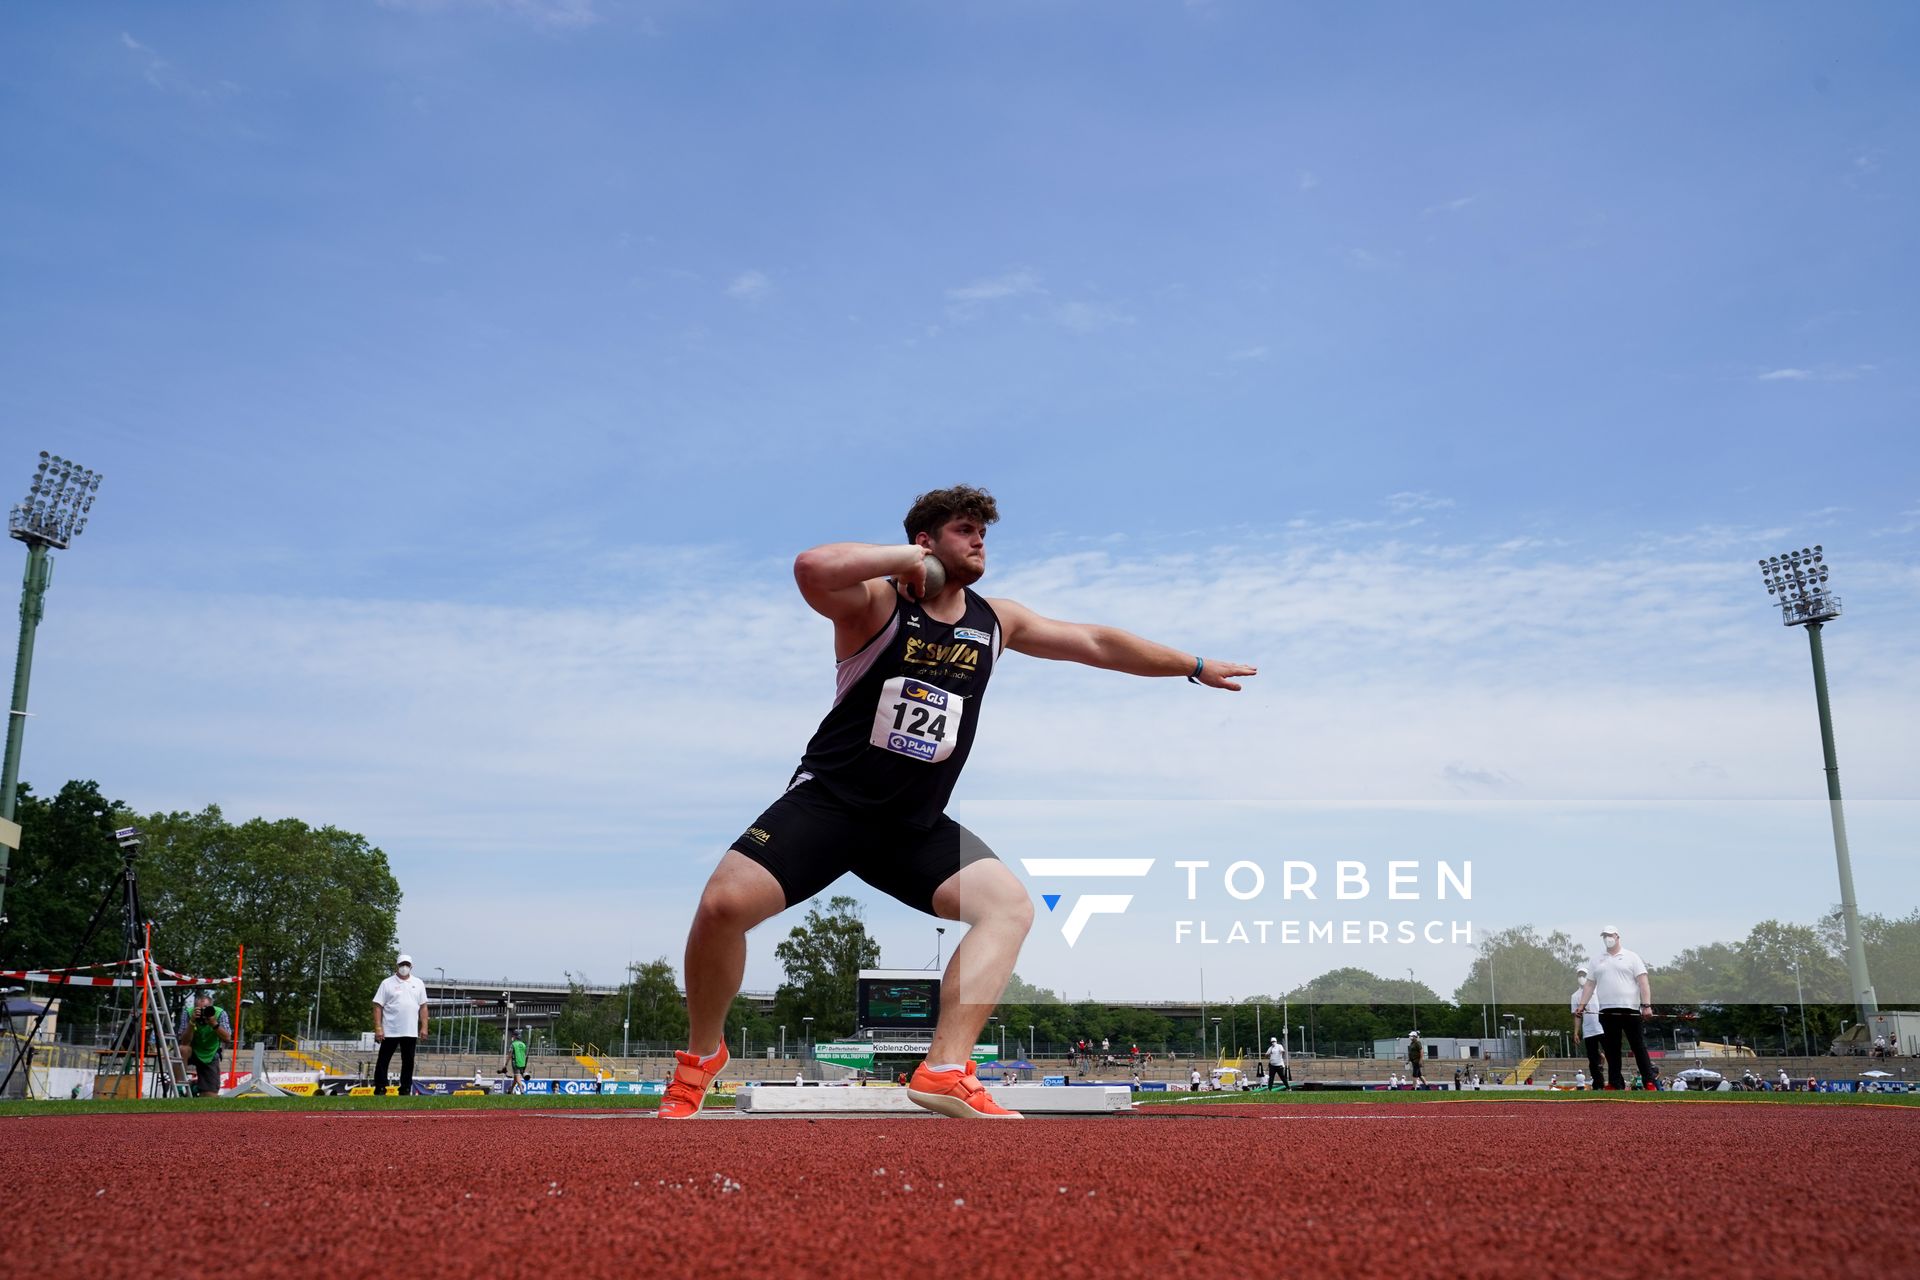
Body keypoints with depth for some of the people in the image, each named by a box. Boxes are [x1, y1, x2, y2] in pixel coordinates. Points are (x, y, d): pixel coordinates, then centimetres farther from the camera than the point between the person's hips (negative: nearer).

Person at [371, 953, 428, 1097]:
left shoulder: (418, 984, 9)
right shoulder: (387, 983, 0)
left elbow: (423, 1007, 9)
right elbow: (378, 1006, -4)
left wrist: (424, 1027, 2)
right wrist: (378, 1028, -12)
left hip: (411, 1031, 3)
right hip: (390, 1031, -2)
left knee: (408, 1062, 5)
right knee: (383, 1061, 2)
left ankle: (405, 1091, 12)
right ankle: (380, 1090, 8)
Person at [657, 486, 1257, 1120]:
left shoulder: (997, 620, 8)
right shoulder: (878, 602, -9)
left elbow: (1096, 643, 16)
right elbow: (812, 567, -32)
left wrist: (1196, 666, 20)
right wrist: (904, 557, -19)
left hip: (918, 826, 5)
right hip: (827, 800, -5)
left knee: (1010, 904, -14)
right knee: (723, 903, -21)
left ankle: (946, 1070, -17)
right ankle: (700, 1056, 5)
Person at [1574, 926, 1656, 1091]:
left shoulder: (1631, 957, 5)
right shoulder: (1598, 961, 17)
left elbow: (1643, 982, -3)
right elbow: (1589, 985, 15)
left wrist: (1646, 1005, -14)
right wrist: (1581, 1005, 4)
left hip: (1630, 1009, -4)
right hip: (1607, 1011, 4)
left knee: (1639, 1047, -3)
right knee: (1611, 1050, 5)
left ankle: (1649, 1082, -1)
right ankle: (1615, 1084, 9)